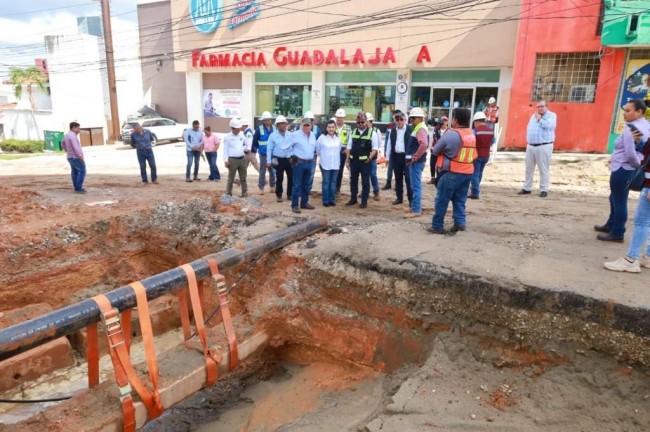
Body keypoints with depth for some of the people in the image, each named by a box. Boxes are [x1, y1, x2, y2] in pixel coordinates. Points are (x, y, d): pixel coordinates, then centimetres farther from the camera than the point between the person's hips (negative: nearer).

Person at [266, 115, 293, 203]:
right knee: (279, 178, 4)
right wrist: (269, 161, -6)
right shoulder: (273, 135, -2)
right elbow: (269, 149, -1)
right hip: (279, 159, -2)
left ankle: (290, 195, 19)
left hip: (289, 159, 2)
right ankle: (278, 195, 17)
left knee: (291, 177, 5)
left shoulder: (290, 134, 4)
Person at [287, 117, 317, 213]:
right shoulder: (295, 134, -8)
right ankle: (294, 205, -1)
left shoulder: (313, 135, 11)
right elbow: (289, 146, -3)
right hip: (299, 162, -6)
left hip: (309, 163, 6)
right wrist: (294, 155, 2)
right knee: (297, 185, -6)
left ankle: (304, 202, 24)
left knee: (306, 185, 13)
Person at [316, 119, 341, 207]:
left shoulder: (338, 138, 3)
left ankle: (332, 200, 17)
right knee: (326, 182, 0)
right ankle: (325, 200, 7)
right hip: (325, 164, -3)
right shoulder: (322, 137, -8)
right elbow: (317, 148, 1)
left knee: (333, 182, 8)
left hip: (335, 164, 3)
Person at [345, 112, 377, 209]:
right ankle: (353, 199, 24)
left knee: (365, 182, 3)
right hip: (353, 160, 4)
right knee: (353, 180, 12)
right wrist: (347, 159, 6)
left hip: (365, 161, -4)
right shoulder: (353, 132, 8)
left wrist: (370, 157, -17)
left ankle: (364, 201, 12)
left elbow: (375, 148, -3)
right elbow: (349, 147, 11)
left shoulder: (371, 132, -3)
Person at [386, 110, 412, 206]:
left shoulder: (410, 129, -6)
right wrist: (388, 157, 9)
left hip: (407, 157, -5)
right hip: (396, 157, 5)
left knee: (408, 179, -2)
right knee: (398, 178, 12)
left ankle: (411, 199, 6)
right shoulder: (392, 130, 9)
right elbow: (389, 144, 12)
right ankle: (399, 197, 23)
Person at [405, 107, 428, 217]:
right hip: (414, 162, 10)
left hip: (416, 162, -10)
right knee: (415, 186, 15)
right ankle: (415, 207, 24)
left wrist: (415, 157, -23)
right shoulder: (417, 128, 17)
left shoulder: (421, 129, -14)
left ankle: (416, 210, -2)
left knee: (416, 186, -7)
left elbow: (424, 144, -31)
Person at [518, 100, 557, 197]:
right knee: (529, 168, 10)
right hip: (530, 146, 6)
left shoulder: (552, 115, -1)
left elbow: (547, 125, -18)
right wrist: (528, 138, 4)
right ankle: (527, 188, 18)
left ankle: (544, 190, 0)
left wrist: (539, 118, -4)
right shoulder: (534, 116, 19)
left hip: (544, 146, -6)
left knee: (544, 169, -4)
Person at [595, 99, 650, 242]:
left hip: (623, 170, -11)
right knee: (615, 199, 24)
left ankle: (617, 233, 10)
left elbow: (630, 154, -25)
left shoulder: (631, 129, -20)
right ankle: (610, 226, 38)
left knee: (619, 201, 0)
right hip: (627, 169, 11)